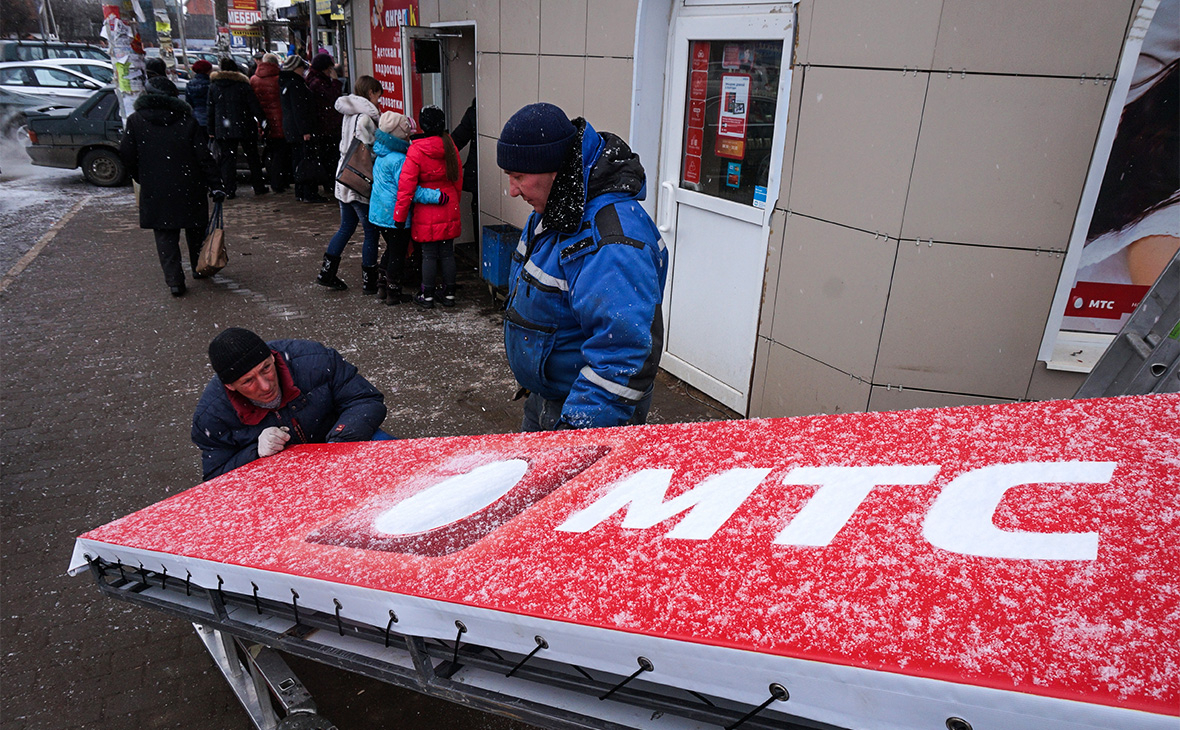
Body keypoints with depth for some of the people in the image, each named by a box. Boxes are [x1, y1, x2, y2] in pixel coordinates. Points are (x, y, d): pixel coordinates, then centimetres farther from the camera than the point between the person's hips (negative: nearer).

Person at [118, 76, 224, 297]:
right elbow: (204, 156, -4)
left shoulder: (136, 121, 1)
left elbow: (126, 155, 1)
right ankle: (199, 268, 31)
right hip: (189, 188, 1)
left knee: (165, 235, 5)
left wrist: (141, 178, 17)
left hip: (155, 191, 0)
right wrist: (215, 185, -3)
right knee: (195, 229, 18)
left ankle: (174, 280, -2)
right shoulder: (187, 120, 0)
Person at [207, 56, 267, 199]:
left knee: (227, 159, 4)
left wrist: (211, 130, 12)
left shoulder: (213, 86, 6)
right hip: (244, 128, -2)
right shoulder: (242, 84, -4)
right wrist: (263, 120, 2)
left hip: (223, 129, 2)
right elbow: (254, 106, -6)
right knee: (252, 157, 9)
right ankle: (259, 188, 12)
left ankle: (230, 191, 0)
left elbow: (211, 110, 8)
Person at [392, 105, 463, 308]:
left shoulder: (416, 150, -13)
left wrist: (399, 216, -9)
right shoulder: (450, 146, 1)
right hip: (449, 210, 4)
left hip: (427, 213, -4)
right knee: (447, 252, 11)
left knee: (429, 254, 4)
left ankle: (427, 296, 14)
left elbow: (406, 186, -14)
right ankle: (449, 294, 18)